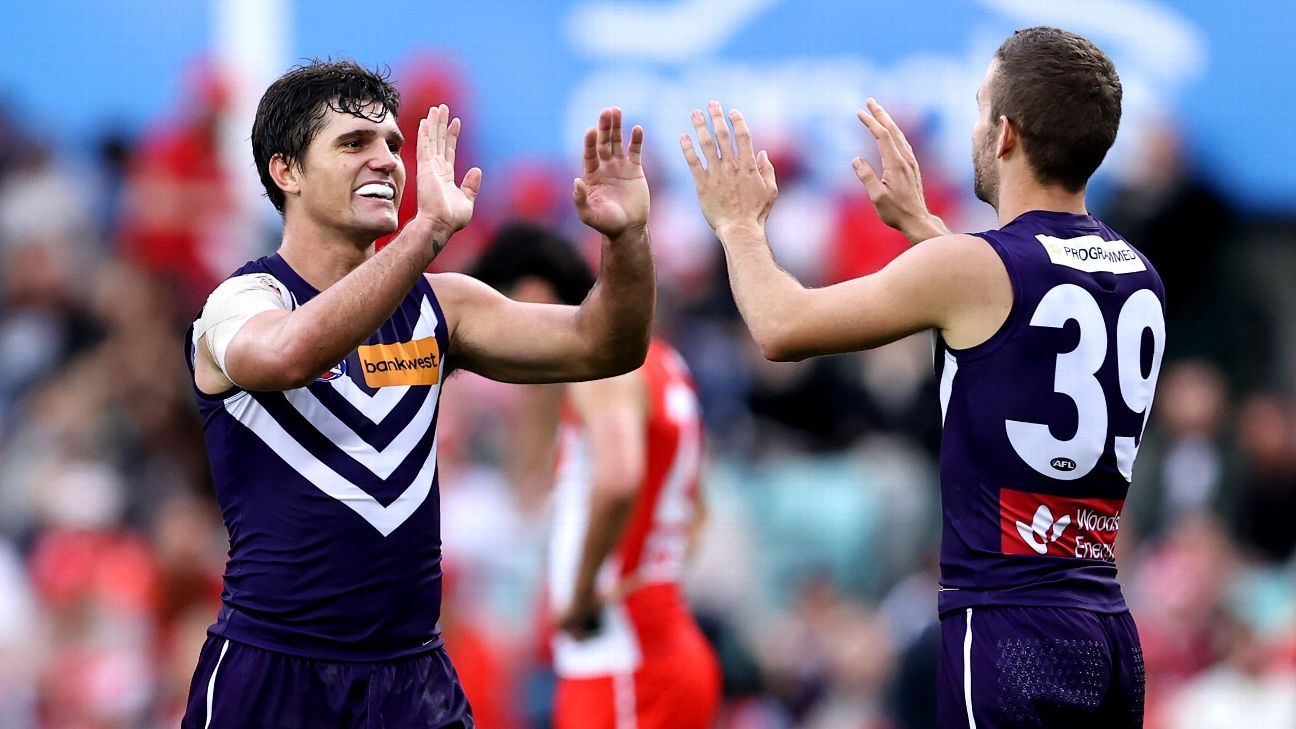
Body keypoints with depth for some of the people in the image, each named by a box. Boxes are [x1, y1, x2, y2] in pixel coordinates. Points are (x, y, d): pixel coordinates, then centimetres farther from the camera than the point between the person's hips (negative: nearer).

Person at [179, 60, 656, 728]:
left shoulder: (437, 305, 9)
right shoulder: (240, 302, -8)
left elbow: (601, 348, 4)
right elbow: (288, 354, -32)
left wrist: (625, 237, -16)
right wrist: (431, 228, -38)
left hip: (413, 672, 5)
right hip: (271, 671, -5)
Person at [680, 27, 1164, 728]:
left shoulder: (973, 267, -11)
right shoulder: (1138, 277, 10)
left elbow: (781, 328, -1)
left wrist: (740, 225, 17)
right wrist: (917, 221, 41)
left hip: (1010, 630, -7)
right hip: (1109, 635, 7)